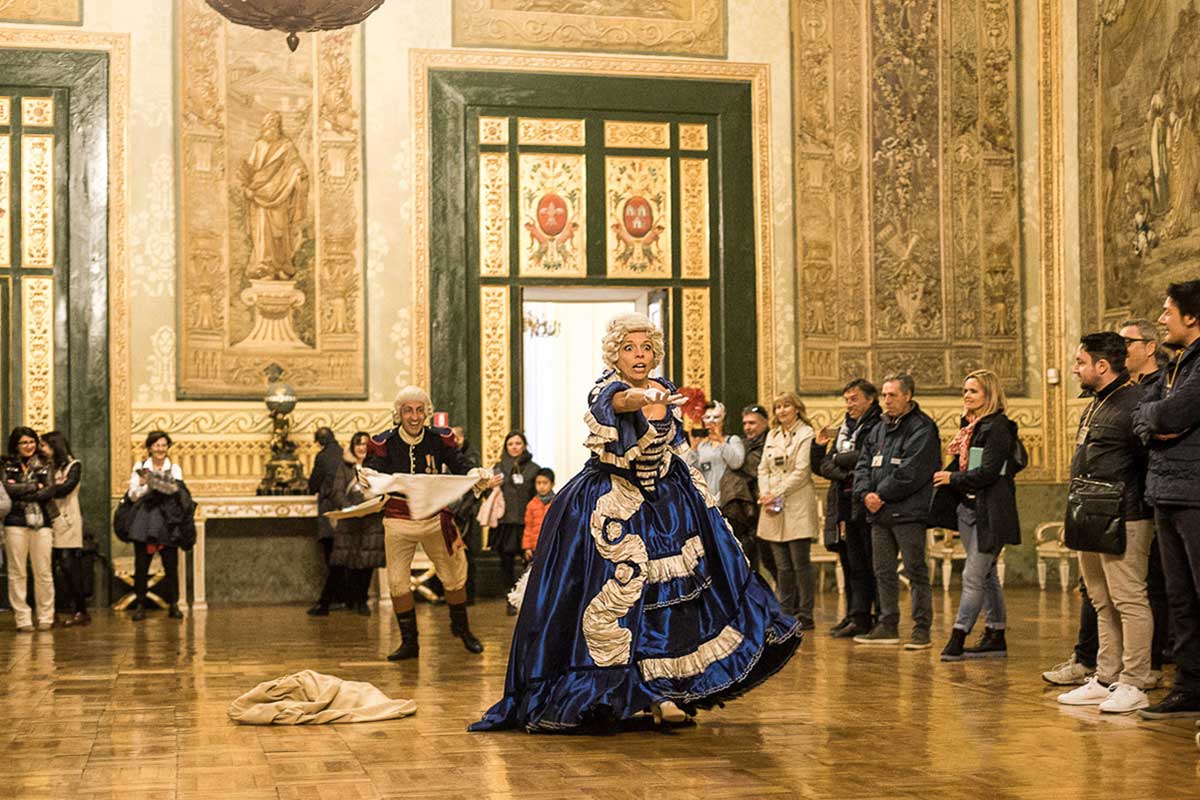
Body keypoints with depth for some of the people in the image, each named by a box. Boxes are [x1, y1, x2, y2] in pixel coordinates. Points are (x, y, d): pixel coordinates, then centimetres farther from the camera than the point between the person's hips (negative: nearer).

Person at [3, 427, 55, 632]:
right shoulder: (8, 467, 8)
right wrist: (35, 487, -4)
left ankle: (45, 617, 7)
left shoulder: (44, 466, 13)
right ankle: (23, 619, 4)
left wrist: (21, 492, -8)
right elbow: (9, 489, -9)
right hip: (16, 523, -1)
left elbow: (49, 491, -2)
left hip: (41, 523, 1)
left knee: (44, 572, 0)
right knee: (17, 573, -1)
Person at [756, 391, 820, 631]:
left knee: (800, 563, -4)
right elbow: (763, 468, 15)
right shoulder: (772, 435, 18)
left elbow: (801, 471, -10)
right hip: (773, 508, 6)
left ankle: (804, 615, 1)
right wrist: (765, 494, -2)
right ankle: (785, 613, 13)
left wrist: (777, 494, -11)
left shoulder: (806, 434, -3)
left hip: (797, 507, -6)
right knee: (782, 566, 8)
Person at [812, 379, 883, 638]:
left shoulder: (878, 427, -5)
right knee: (849, 566, 10)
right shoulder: (844, 429, 20)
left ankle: (860, 619, -4)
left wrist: (839, 459, -5)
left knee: (861, 567, -7)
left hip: (863, 506, -7)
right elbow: (824, 467, 17)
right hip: (842, 507, 8)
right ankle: (853, 616, 15)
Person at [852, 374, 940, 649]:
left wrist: (882, 495, -14)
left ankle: (922, 629, 1)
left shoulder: (922, 428, -8)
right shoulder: (879, 429, 17)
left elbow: (910, 472, -17)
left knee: (915, 571, -4)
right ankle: (888, 626, 21)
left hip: (908, 513, -8)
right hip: (880, 513, 8)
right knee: (884, 572, 12)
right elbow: (863, 464, 13)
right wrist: (865, 493, -5)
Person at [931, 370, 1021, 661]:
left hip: (989, 513, -9)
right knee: (986, 575, 13)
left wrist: (952, 478, -9)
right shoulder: (970, 425, 14)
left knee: (973, 576, -8)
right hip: (967, 507, 9)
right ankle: (996, 638, 19)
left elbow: (988, 473, -18)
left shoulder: (997, 427, -12)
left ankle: (957, 639, -6)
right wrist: (944, 476, -4)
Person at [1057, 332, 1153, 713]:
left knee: (1128, 600, -7)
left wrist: (1128, 503, -15)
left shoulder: (1134, 403, -13)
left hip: (1123, 521, -10)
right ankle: (1106, 679, 20)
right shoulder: (1095, 405, 19)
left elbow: (1149, 460, -18)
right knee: (1103, 603, 13)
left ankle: (1134, 685, -3)